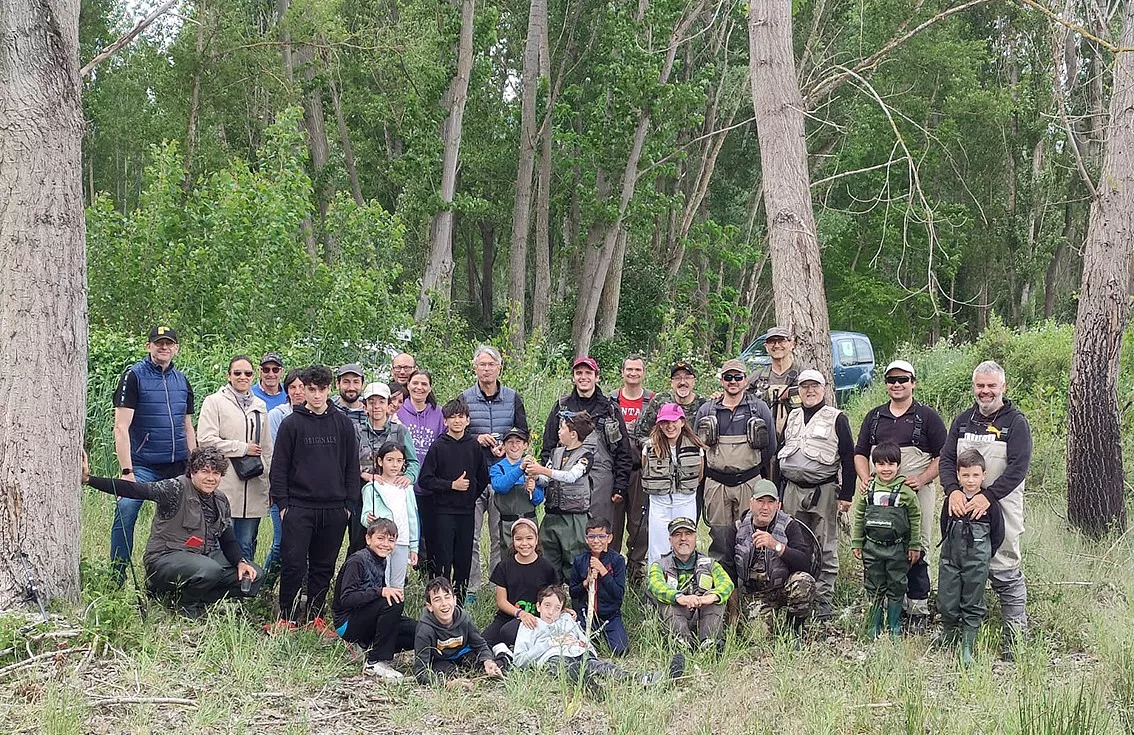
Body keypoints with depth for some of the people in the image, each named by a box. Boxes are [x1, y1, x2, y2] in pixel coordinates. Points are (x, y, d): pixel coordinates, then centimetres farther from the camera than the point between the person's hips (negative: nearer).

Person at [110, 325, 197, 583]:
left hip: (178, 467, 5)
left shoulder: (182, 380, 14)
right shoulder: (134, 376, -3)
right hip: (143, 464, -5)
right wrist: (126, 471, -17)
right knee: (125, 514, -17)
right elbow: (121, 428, -10)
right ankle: (116, 579, -10)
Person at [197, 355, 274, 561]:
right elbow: (205, 440, -10)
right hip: (225, 486, -5)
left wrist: (268, 480, 15)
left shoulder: (259, 406, 19)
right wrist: (243, 448, -8)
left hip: (253, 488, 5)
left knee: (247, 546, 6)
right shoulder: (214, 402, 2)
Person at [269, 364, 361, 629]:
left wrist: (349, 503, 4)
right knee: (294, 564, -5)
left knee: (324, 567, 8)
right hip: (299, 507, -2)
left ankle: (315, 616, 17)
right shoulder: (292, 423, 2)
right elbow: (279, 468, 2)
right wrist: (282, 503, -4)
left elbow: (352, 466, 10)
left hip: (334, 509, 2)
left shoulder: (343, 423, 8)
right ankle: (287, 617, 6)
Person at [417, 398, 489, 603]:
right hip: (444, 510, -3)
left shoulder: (474, 445, 5)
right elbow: (425, 479, -6)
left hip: (467, 510, 3)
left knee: (464, 556, 7)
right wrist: (452, 485, -11)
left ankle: (461, 593, 17)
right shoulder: (439, 446, -4)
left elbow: (483, 478, 16)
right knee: (444, 556, -3)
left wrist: (471, 494, 6)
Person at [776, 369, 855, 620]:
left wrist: (846, 494, -8)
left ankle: (824, 601, 3)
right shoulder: (791, 418, 16)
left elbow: (849, 458, -2)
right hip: (792, 490, 5)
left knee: (825, 549, -1)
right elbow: (779, 454, 20)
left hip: (824, 491, -5)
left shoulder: (836, 418, 1)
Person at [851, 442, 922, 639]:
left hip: (897, 548, -2)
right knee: (874, 588, 8)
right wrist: (856, 543, 7)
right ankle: (875, 628, 18)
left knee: (896, 588, 6)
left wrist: (915, 545, 0)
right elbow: (859, 516, 8)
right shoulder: (868, 488, 1)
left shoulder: (905, 490, -6)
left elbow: (915, 518, -1)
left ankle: (894, 627, 18)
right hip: (872, 547, 2)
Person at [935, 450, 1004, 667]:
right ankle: (948, 634, 33)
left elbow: (998, 534, 0)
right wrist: (951, 547, 13)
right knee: (946, 600, 8)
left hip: (977, 562, -3)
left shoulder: (989, 502, -9)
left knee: (972, 605, 4)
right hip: (950, 559, 3)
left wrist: (984, 555, 2)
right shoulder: (951, 500, -1)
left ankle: (967, 648, 11)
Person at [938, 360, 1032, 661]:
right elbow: (946, 459, 7)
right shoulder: (963, 421, 13)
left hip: (1001, 508, -5)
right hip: (963, 508, 5)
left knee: (1005, 573, -6)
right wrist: (953, 490, -13)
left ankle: (1016, 639, 0)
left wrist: (987, 496, -21)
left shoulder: (1016, 422, -2)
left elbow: (1018, 467, -11)